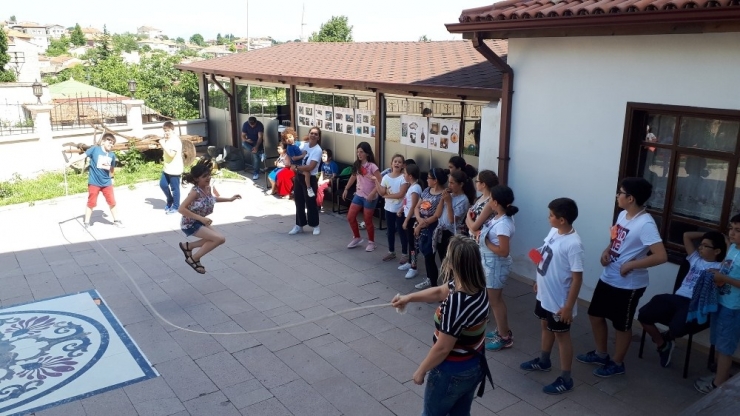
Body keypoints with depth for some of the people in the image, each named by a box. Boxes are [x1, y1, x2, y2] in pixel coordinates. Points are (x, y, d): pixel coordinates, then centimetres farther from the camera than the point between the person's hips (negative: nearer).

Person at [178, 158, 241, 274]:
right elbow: (181, 209, -31)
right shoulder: (195, 191, -27)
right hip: (190, 224, -8)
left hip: (199, 222, 8)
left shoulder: (208, 188, -3)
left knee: (219, 238, 12)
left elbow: (211, 199, 20)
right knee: (220, 238, -16)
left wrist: (229, 199, 16)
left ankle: (188, 246, 22)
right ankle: (194, 259, 0)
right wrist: (202, 218, -33)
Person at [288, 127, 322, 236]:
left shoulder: (318, 150, -15)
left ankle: (315, 226, 19)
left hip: (310, 179, -7)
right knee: (299, 202, 13)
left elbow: (310, 167, -23)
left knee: (310, 203, 2)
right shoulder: (304, 146, 6)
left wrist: (296, 167, -16)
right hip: (299, 177, 7)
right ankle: (299, 225, 25)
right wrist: (295, 167, -4)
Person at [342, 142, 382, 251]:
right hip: (358, 195, 7)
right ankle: (356, 238, 26)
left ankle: (371, 242, 23)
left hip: (369, 197, -6)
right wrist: (346, 189, 16)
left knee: (367, 220, 4)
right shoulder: (357, 164, 2)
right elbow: (353, 177, 18)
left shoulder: (372, 166, -18)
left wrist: (372, 194, -28)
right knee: (350, 217, 6)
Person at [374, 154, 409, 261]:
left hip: (400, 209, -4)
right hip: (389, 208, 5)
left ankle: (404, 254, 17)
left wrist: (387, 196, -13)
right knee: (390, 230, 16)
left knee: (401, 231, 4)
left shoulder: (404, 177, -13)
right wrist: (376, 181, -15)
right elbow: (381, 193, -6)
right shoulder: (386, 177, 0)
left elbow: (401, 194, -19)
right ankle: (391, 252, 30)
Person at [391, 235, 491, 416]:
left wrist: (421, 370, -11)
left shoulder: (456, 303, -35)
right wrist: (409, 297, 9)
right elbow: (439, 292, 8)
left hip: (452, 373, -7)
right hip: (474, 366, 7)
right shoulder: (476, 287, -9)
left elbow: (443, 348, -25)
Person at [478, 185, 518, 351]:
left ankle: (505, 337, 19)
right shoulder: (498, 217, 0)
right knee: (496, 298, 21)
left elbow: (503, 251, -28)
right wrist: (481, 235, -7)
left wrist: (485, 242, -20)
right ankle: (502, 330, 37)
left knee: (495, 300, 5)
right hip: (490, 262, 9)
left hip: (496, 264, -9)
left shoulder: (503, 224, -28)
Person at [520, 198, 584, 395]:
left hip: (559, 301, -9)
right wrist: (538, 282, 16)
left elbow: (577, 278, -24)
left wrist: (569, 306, -22)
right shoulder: (553, 232, -2)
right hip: (544, 294, 9)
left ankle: (565, 379, 22)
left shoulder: (573, 244, -28)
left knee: (561, 335, 6)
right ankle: (543, 361, 47)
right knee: (545, 327, 25)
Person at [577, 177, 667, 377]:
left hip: (628, 285, -9)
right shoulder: (623, 214, 2)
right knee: (595, 314, 19)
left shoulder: (645, 224, -24)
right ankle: (600, 353, 40)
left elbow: (661, 256, -28)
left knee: (622, 325, 10)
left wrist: (631, 265, -24)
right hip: (607, 278, 9)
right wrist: (606, 251, -1)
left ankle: (617, 363, 31)